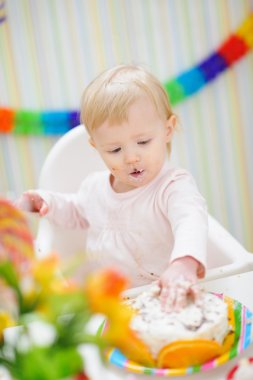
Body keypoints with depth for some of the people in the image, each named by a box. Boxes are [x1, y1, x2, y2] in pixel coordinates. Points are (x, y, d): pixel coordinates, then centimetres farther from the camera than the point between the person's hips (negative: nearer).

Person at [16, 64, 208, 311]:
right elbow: (77, 212, 30)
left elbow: (191, 221, -36)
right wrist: (47, 203, 10)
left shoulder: (174, 186, -15)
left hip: (166, 299, -6)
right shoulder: (94, 186, 7)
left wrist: (183, 264, -57)